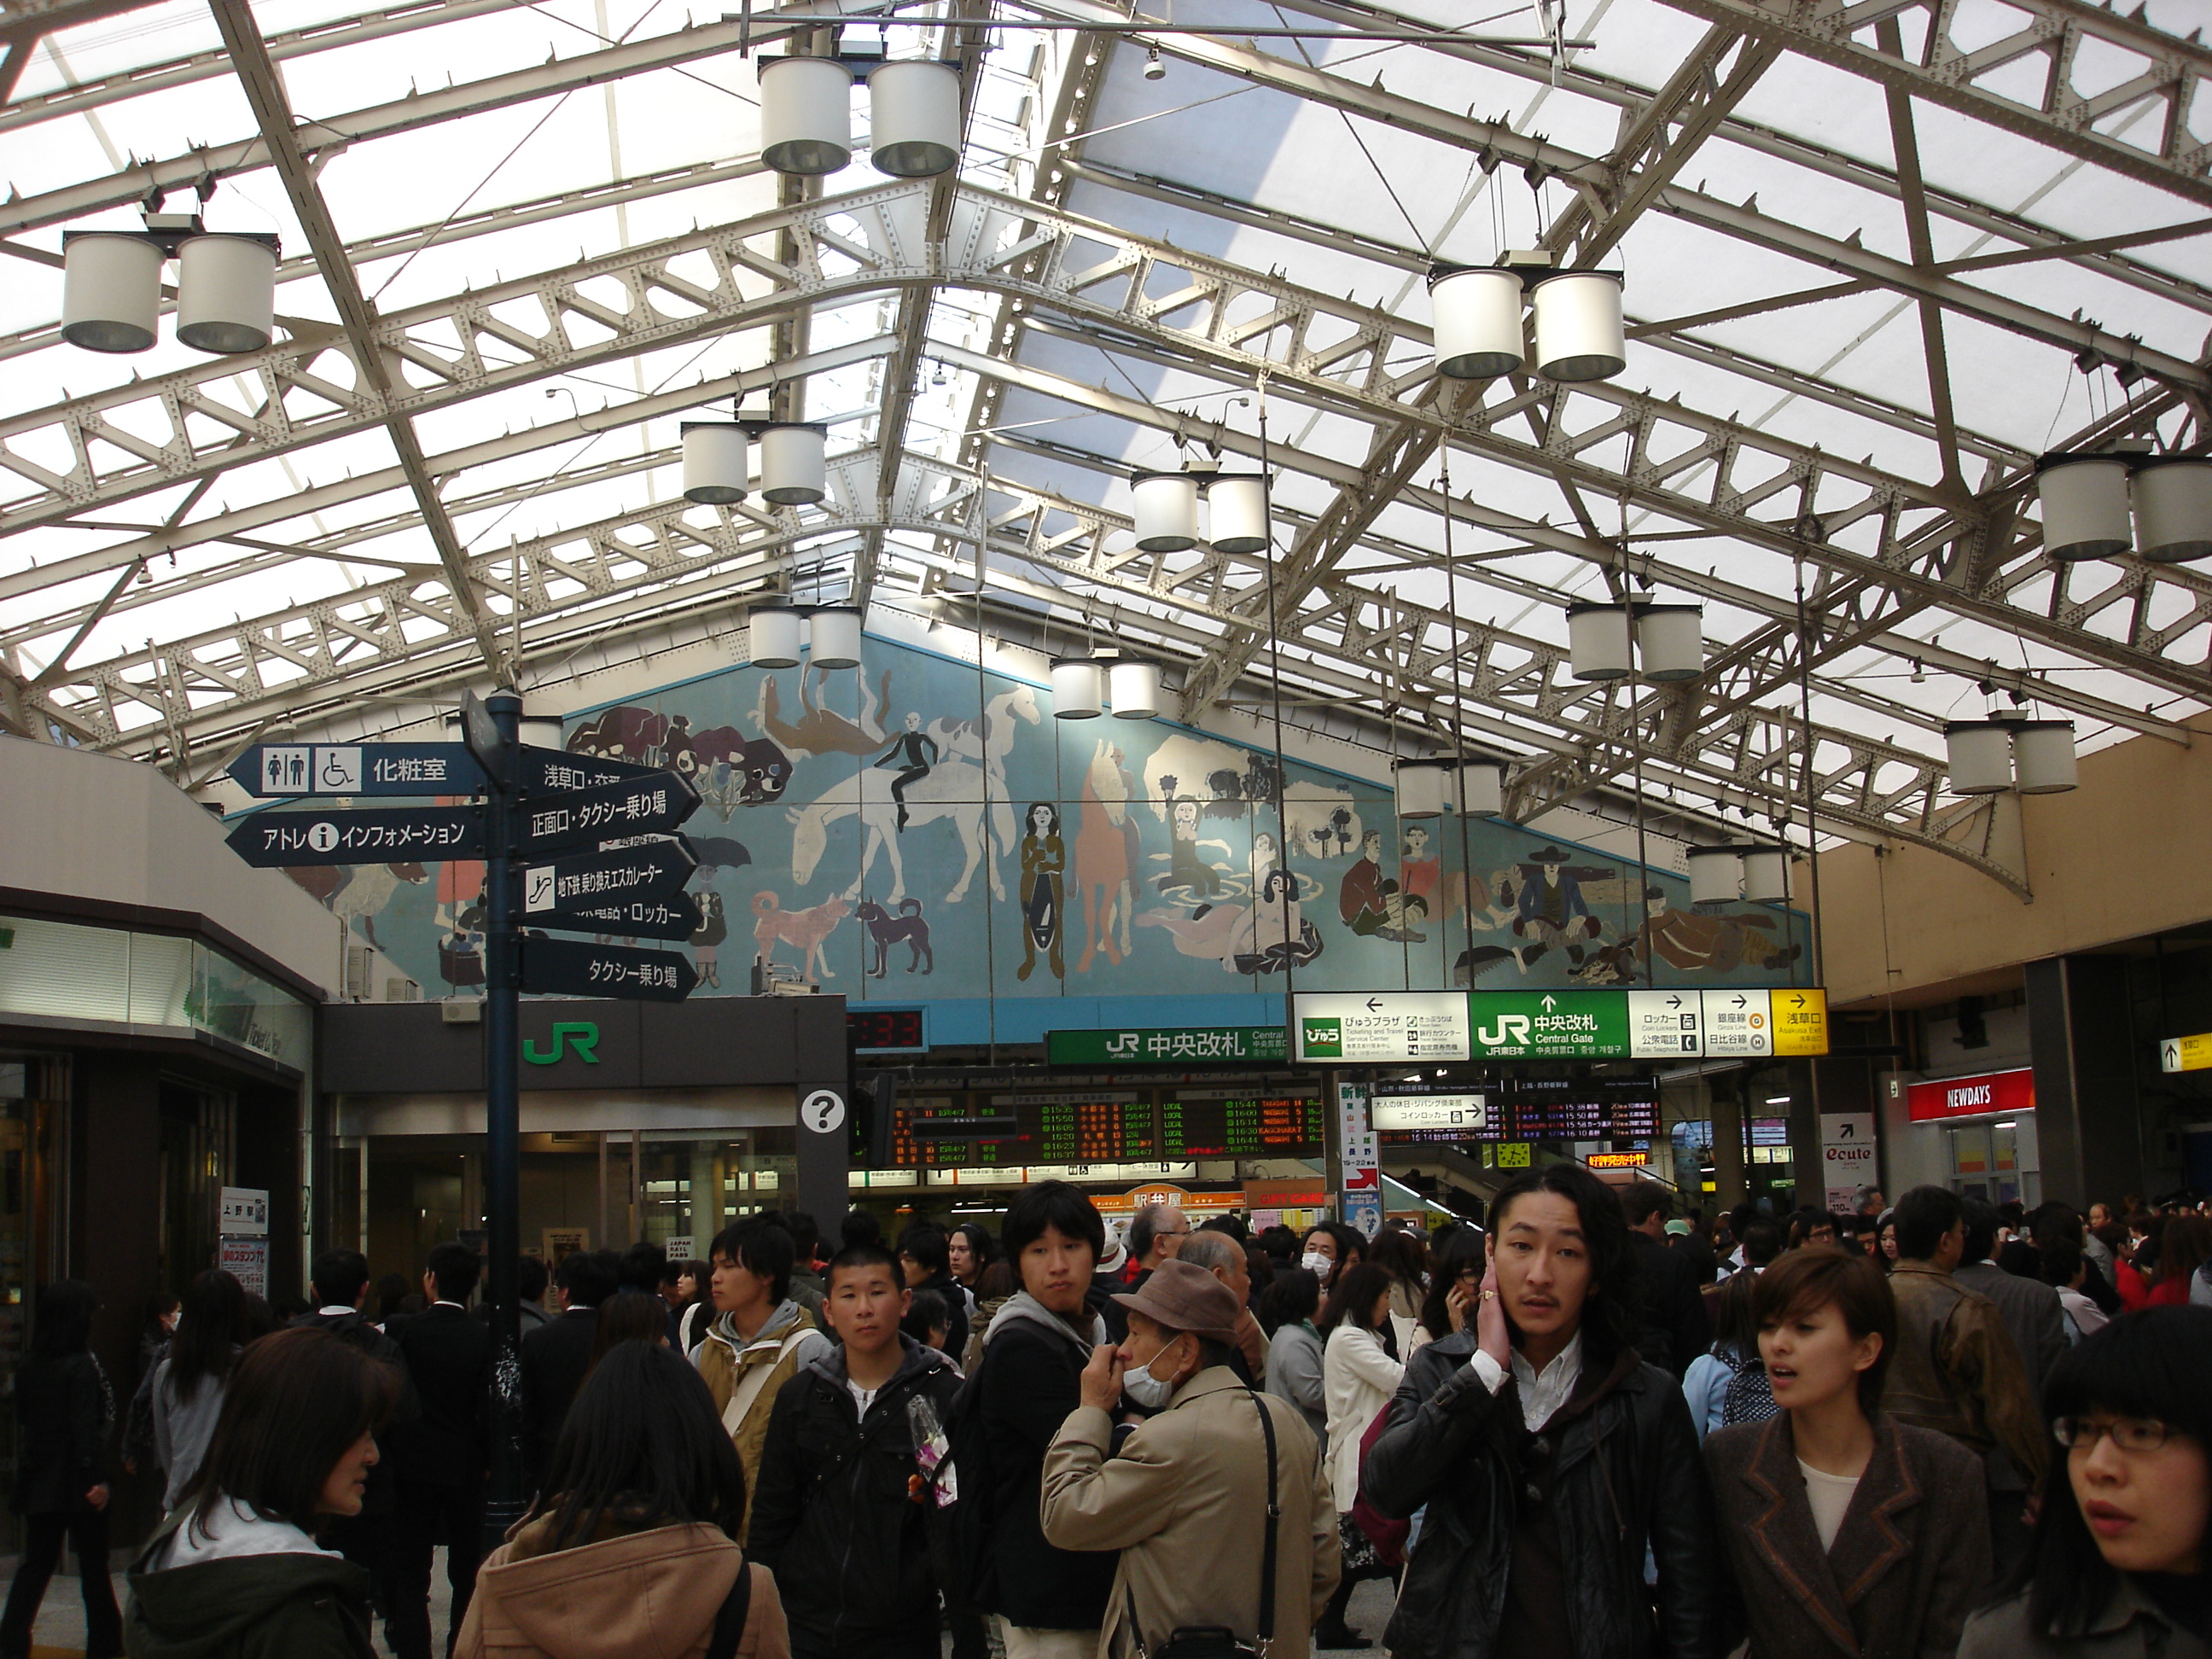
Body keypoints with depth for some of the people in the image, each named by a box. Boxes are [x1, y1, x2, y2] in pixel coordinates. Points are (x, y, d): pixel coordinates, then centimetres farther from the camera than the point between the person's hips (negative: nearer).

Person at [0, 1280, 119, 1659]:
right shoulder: (81, 1366, -15)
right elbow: (87, 1428, -20)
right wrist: (98, 1478, -19)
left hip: (38, 1482, 6)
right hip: (77, 1483, -6)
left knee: (36, 1562, 10)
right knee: (93, 1564, 6)